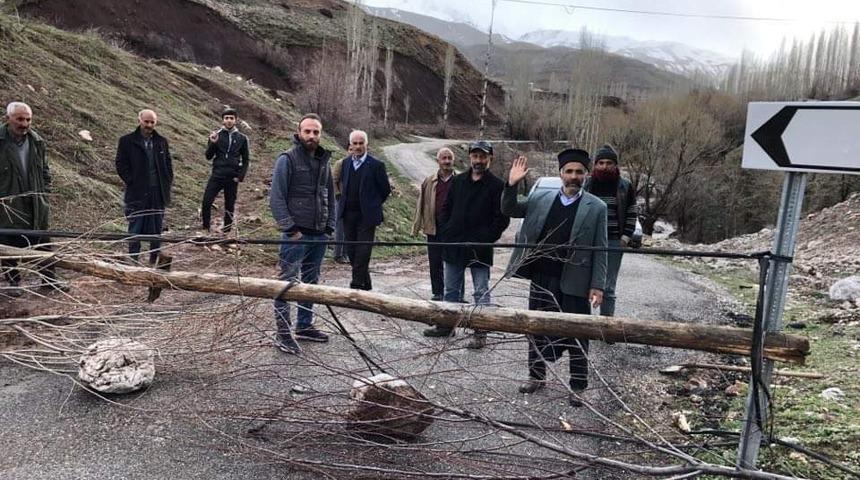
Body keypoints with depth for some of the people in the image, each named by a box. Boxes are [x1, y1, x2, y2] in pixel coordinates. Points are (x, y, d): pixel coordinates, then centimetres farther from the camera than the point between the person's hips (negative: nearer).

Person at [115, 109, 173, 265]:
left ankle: (154, 261, 18)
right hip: (137, 194, -3)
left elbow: (168, 164, 15)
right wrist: (131, 182, -9)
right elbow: (120, 164, -1)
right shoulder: (127, 141, 1)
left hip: (158, 194, 3)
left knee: (157, 230, 9)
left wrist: (168, 183, 3)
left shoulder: (162, 142, 12)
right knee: (135, 231, 1)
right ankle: (133, 262, 9)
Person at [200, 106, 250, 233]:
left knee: (229, 206, 6)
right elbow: (208, 156, 2)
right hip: (216, 176, 0)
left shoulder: (242, 138, 5)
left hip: (232, 178, 1)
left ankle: (227, 231, 15)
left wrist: (240, 176, -1)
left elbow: (246, 159, 10)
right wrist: (213, 143, -15)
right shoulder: (216, 135, 3)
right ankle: (206, 228, 1)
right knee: (206, 202, -12)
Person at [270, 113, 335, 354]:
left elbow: (330, 197, 19)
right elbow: (276, 198, -11)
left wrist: (329, 226, 10)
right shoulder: (287, 159, -7)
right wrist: (290, 228, -15)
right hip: (296, 235, -7)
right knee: (288, 282, -4)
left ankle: (304, 326, 26)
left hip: (319, 235, 7)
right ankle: (283, 333, 3)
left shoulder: (324, 161, 14)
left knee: (311, 283, 14)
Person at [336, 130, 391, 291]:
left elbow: (386, 190, -1)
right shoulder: (345, 163, 9)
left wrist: (373, 205, 6)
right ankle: (366, 284, 22)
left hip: (367, 215, -6)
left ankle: (357, 285, -2)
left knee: (363, 251, -6)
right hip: (348, 214, 6)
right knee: (351, 250, 10)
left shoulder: (376, 165, -7)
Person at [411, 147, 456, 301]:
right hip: (434, 229, 2)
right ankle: (437, 292, 17)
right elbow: (421, 204, 9)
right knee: (435, 262, 6)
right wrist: (417, 226, 5)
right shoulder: (429, 182, 7)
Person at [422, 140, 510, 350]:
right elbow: (446, 208, 14)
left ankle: (480, 332, 10)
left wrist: (486, 239, -15)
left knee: (481, 292, 3)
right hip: (454, 245, 5)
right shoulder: (458, 181, 8)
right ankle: (447, 324, 28)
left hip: (480, 249, -5)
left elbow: (502, 219, -9)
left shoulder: (496, 185, -6)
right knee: (451, 289, 16)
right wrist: (446, 232, 3)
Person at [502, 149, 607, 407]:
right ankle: (537, 376, 32)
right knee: (537, 330, 15)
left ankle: (578, 387, 21)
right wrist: (512, 185, -9)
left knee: (577, 336, 6)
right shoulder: (541, 198, 4)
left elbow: (600, 250, -4)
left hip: (574, 283, -3)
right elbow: (509, 210, 9)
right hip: (540, 279, 3)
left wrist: (597, 286, -9)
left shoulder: (596, 207, -4)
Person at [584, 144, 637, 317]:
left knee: (608, 289, 2)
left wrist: (626, 237, -3)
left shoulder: (625, 186, 4)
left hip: (614, 242, -1)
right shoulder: (587, 184, 5)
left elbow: (632, 214, 7)